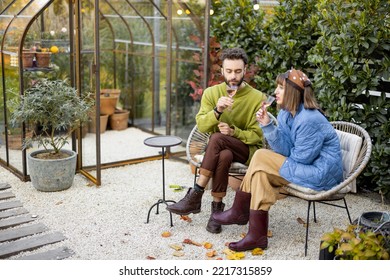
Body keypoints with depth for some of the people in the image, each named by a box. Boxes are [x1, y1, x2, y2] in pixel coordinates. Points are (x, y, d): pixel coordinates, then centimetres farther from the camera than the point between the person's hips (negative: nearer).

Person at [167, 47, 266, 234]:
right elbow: (201, 126, -7)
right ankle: (217, 207, -23)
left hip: (248, 150, -2)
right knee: (224, 156, -37)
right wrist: (217, 111, -27)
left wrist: (234, 132, -22)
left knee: (217, 138, -35)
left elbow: (257, 135, -5)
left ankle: (195, 196, -28)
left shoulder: (258, 97, -5)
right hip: (220, 149, 2)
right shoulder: (211, 93, 3)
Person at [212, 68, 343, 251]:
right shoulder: (285, 114, 5)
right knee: (261, 172, -6)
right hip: (306, 168, 9)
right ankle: (256, 235, -3)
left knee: (261, 158, -15)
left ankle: (239, 212, 0)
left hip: (322, 174, -9)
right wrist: (267, 125, -14)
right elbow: (285, 150, -2)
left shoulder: (309, 120, -22)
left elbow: (302, 157, -18)